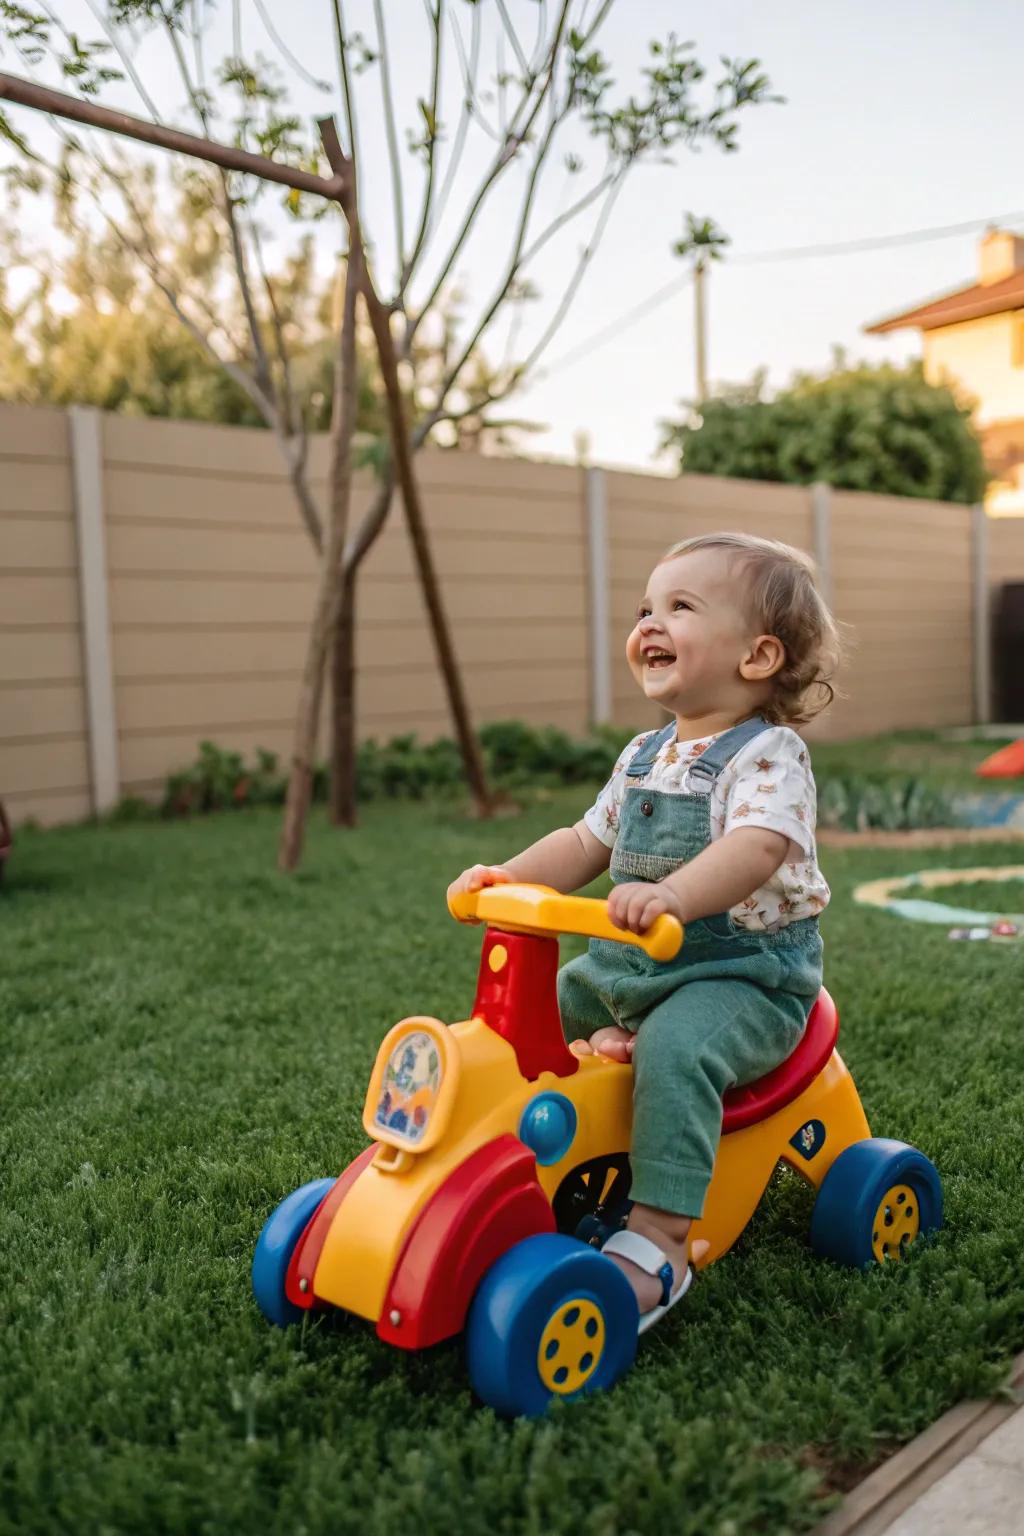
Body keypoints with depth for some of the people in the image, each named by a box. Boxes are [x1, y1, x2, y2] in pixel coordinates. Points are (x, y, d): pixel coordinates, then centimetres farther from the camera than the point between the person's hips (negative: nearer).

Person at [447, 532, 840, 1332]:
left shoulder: (768, 754, -14)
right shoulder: (644, 756, 12)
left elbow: (759, 846, -33)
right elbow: (587, 843, 19)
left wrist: (673, 894, -50)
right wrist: (506, 877, 3)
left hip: (746, 975, -8)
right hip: (630, 965, 9)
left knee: (673, 1046, -34)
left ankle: (659, 1242, -29)